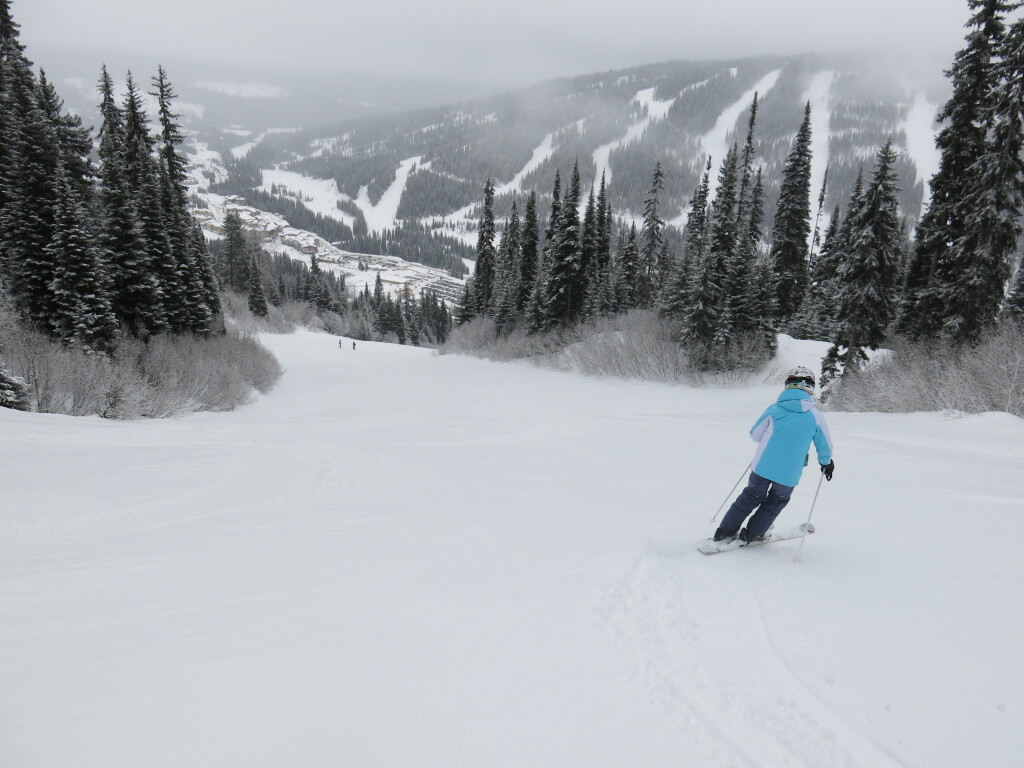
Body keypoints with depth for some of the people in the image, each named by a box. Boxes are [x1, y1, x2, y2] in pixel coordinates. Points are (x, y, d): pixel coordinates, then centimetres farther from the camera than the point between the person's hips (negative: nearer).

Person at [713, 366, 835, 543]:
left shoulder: (774, 408, -4)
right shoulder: (815, 415, -4)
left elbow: (754, 434, 4)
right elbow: (825, 446, 7)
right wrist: (826, 463, 27)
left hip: (763, 466, 1)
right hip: (789, 474, -1)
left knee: (751, 496, 20)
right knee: (777, 501, 24)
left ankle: (726, 530, 22)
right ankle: (752, 533, 27)